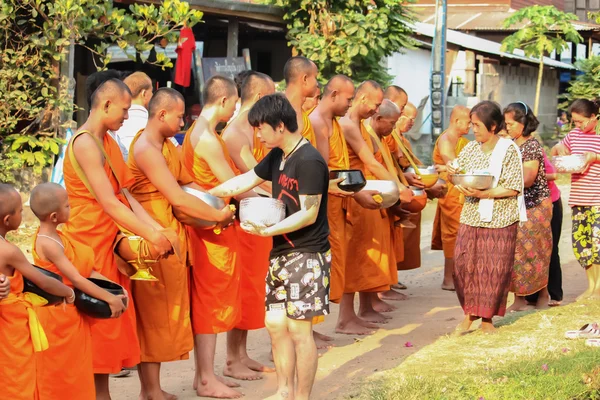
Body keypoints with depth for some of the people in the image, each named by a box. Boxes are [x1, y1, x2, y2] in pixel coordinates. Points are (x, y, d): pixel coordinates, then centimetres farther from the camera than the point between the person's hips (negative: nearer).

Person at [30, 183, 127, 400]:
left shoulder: (55, 235, 5)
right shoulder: (48, 244, -24)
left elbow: (86, 270, 5)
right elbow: (77, 280, -24)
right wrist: (110, 299, -19)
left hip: (69, 315, 9)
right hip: (57, 317, -9)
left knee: (74, 370, 16)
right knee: (58, 374, 4)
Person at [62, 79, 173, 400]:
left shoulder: (109, 143, 12)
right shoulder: (85, 144, -17)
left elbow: (126, 195, 7)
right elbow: (109, 203, -22)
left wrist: (156, 229, -5)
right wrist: (151, 236, -20)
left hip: (110, 243, 9)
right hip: (88, 244, -9)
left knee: (110, 323, 10)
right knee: (97, 320, -4)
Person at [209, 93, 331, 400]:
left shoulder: (309, 162, -18)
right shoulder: (277, 157, 9)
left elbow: (309, 214, -20)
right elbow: (245, 181, 19)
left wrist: (268, 230, -25)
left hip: (306, 254, -9)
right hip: (281, 253, 9)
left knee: (298, 328, -4)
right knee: (276, 323, 10)